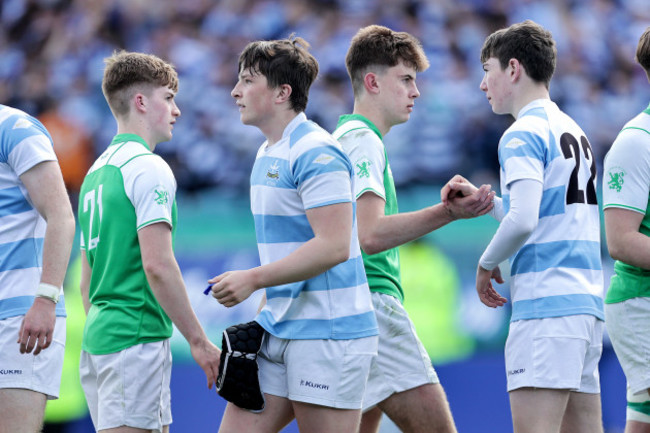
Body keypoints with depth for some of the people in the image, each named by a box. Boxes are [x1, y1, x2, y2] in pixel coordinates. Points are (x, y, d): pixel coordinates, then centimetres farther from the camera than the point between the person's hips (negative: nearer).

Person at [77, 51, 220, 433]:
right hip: (137, 339, -9)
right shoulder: (148, 169, -10)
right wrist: (198, 340, -14)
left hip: (98, 338, 9)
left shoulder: (96, 172, 17)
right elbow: (157, 265, -18)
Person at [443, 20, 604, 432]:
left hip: (545, 304, -9)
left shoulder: (523, 134, -7)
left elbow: (523, 221, -18)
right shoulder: (573, 131, 19)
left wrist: (487, 263, -2)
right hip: (587, 301, 9)